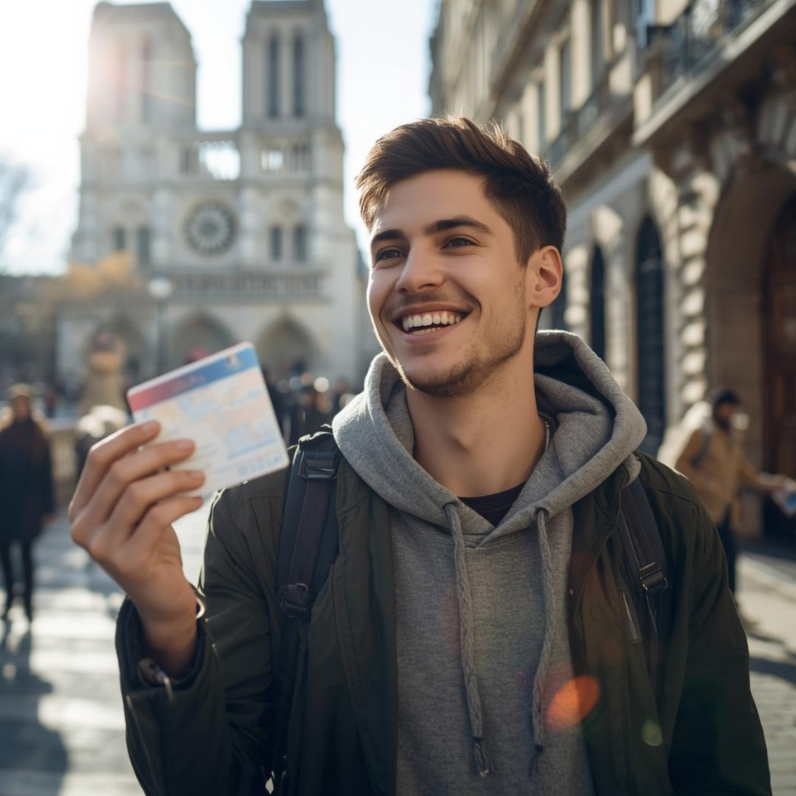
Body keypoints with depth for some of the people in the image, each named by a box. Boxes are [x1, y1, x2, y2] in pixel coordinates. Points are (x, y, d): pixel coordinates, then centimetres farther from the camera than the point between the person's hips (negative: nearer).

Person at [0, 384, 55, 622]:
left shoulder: (39, 433, -2)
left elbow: (46, 472, -2)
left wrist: (48, 507, -5)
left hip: (30, 502, -2)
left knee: (26, 551, 3)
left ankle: (28, 599, 12)